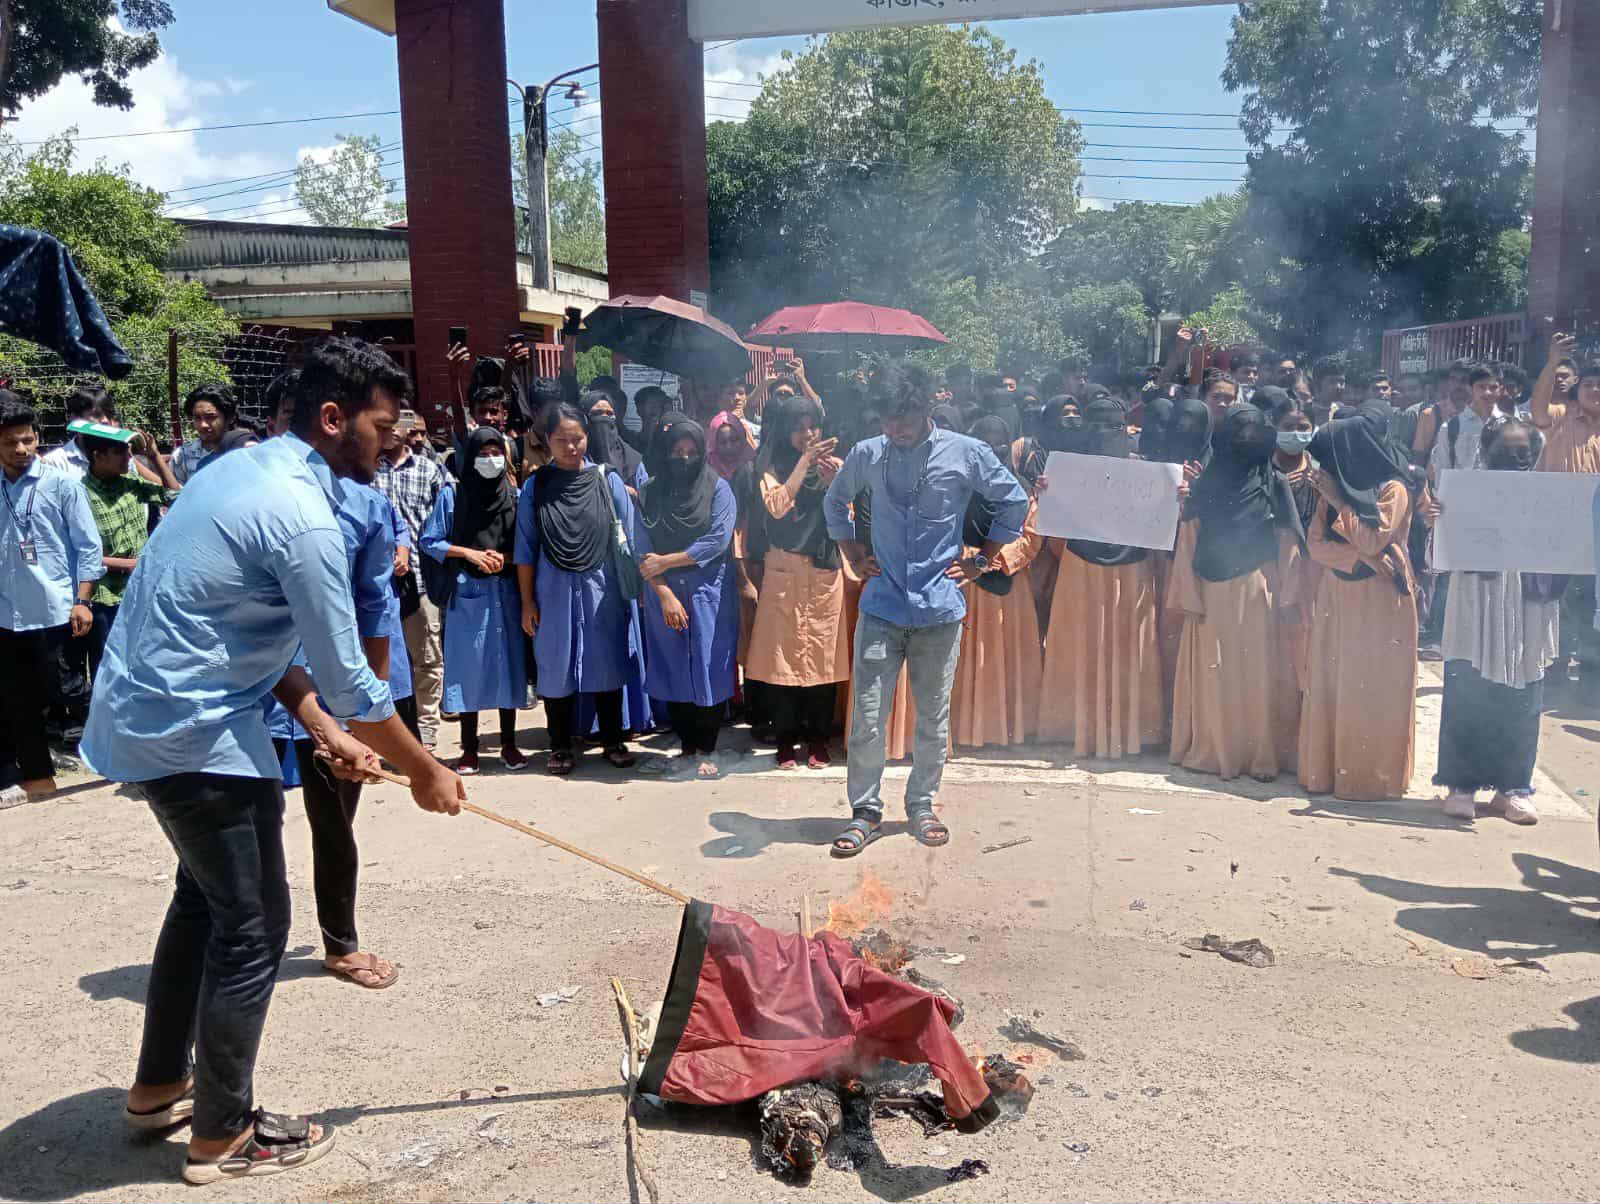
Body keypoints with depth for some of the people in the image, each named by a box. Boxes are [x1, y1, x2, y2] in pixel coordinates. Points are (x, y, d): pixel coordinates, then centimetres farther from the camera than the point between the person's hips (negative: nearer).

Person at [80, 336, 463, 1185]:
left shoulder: (252, 470, 9)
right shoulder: (302, 517, -23)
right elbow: (347, 678, -19)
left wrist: (324, 728, 11)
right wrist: (424, 771, -6)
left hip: (149, 712, 10)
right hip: (193, 733, -10)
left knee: (205, 896, 24)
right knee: (252, 925, 3)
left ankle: (160, 1087, 39)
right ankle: (222, 1136, 18)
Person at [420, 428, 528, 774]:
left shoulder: (516, 495, 7)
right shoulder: (452, 495, 3)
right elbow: (430, 541, 3)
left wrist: (505, 558, -9)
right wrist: (470, 553, -8)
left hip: (506, 592, 2)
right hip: (466, 593, -1)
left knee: (508, 662, 3)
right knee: (468, 666, 0)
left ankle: (508, 744, 13)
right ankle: (469, 749, 8)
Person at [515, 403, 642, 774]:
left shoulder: (608, 481, -1)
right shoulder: (536, 486, -1)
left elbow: (628, 540, 2)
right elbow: (526, 548, 1)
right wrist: (527, 601, 0)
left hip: (602, 590, 0)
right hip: (555, 592, 0)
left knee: (607, 665, 8)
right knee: (557, 669, 8)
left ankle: (612, 741, 22)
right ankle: (561, 746, 22)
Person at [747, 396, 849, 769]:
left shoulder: (833, 465, 6)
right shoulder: (773, 467, 3)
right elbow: (777, 507, -14)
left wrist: (833, 483, -17)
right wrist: (804, 463, -16)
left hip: (825, 573, 1)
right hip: (783, 573, -1)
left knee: (823, 653, 4)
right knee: (784, 654, 1)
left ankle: (818, 738, 17)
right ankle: (786, 739, 13)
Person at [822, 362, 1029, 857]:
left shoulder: (966, 453, -3)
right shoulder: (866, 455, 2)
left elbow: (1014, 501, 10)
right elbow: (835, 502, 21)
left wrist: (982, 560, 7)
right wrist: (853, 555, 13)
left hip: (939, 608, 0)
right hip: (881, 605, 1)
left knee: (933, 717, 9)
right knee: (867, 716, -2)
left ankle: (921, 806, 26)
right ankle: (865, 812, 12)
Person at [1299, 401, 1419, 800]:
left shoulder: (1392, 489, -6)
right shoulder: (1334, 487, 10)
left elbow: (1372, 540, -16)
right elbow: (1316, 543, 2)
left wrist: (1337, 500, -13)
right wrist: (1360, 557, -13)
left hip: (1378, 602, -5)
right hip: (1337, 598, 5)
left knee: (1373, 688, -3)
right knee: (1329, 684, 4)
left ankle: (1372, 774, 3)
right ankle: (1326, 768, 10)